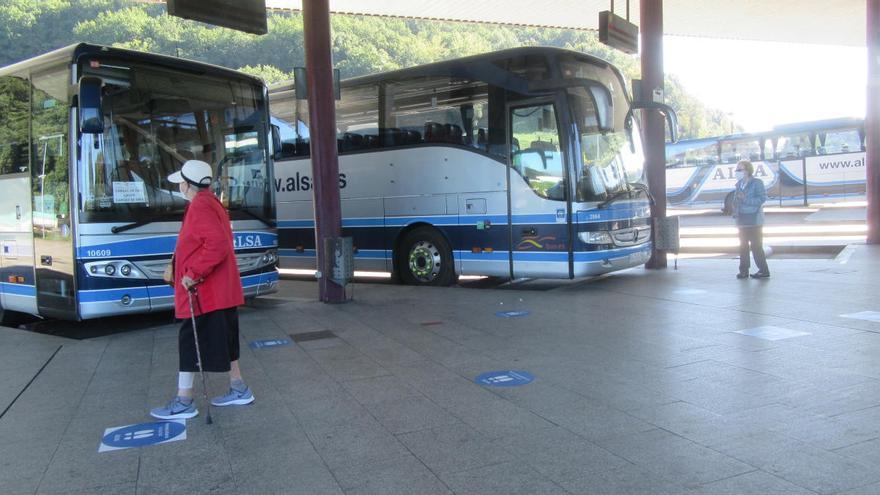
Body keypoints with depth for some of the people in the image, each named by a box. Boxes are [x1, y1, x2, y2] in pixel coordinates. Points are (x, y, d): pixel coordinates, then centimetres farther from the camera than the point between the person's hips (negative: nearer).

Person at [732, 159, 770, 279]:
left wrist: (746, 199, -23)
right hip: (742, 220, 7)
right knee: (743, 245, 9)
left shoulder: (757, 183, -7)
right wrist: (735, 212, 3)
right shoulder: (739, 184, 12)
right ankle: (744, 270, 15)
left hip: (754, 220, -7)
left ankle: (764, 270, 1)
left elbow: (762, 198, -15)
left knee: (756, 245, -7)